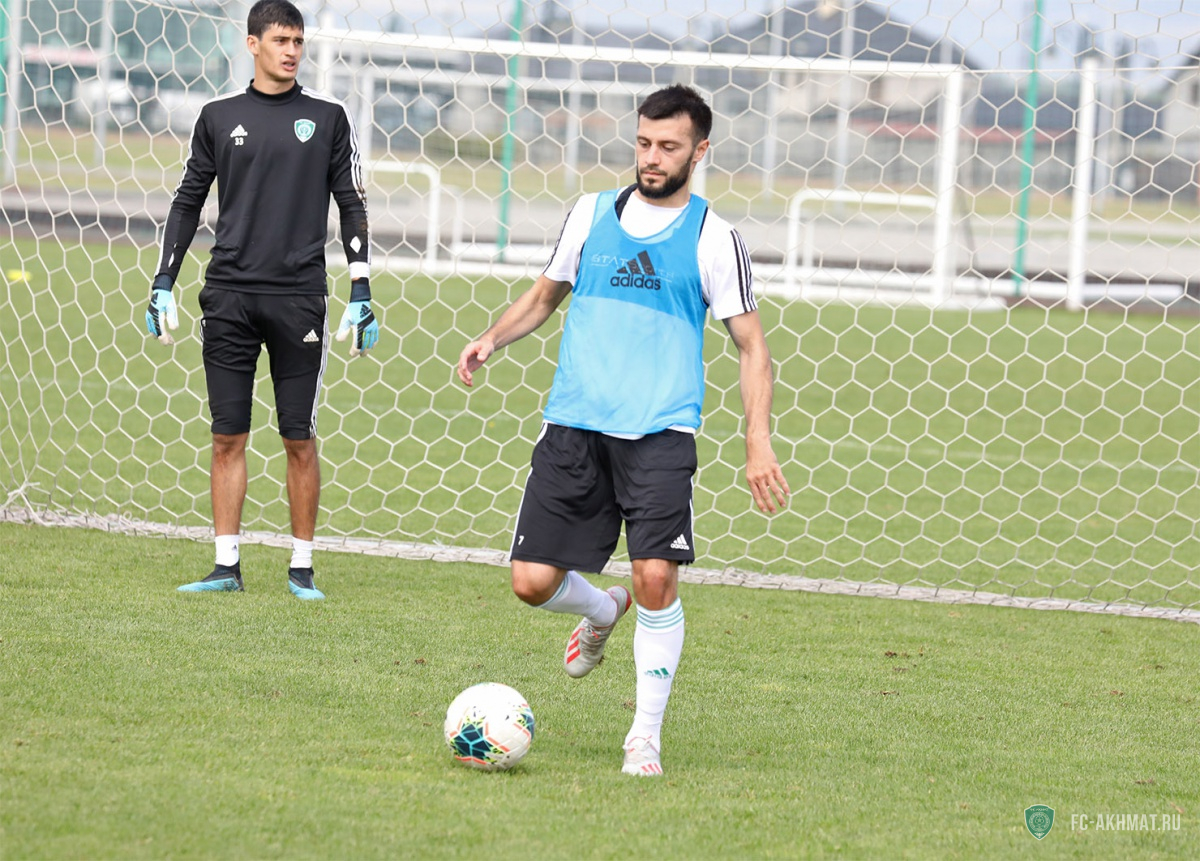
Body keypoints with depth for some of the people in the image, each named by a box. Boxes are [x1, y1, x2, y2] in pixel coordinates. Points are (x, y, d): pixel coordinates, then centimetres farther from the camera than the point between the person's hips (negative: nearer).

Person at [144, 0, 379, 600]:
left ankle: (302, 569, 8)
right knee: (227, 437, 1)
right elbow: (188, 202, 14)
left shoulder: (327, 118, 6)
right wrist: (163, 285, 8)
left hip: (299, 297, -1)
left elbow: (352, 207, 8)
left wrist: (360, 296, 1)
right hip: (229, 296, 1)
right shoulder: (220, 117, 8)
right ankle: (226, 567, 5)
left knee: (299, 439, 0)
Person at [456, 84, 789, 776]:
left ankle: (647, 737, -2)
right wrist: (493, 339, 4)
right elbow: (545, 296, 23)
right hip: (574, 426, 3)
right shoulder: (593, 214, 11)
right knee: (534, 581, -3)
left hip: (660, 433, -3)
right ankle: (601, 612, 32)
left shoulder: (714, 238, 1)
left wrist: (759, 444, -9)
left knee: (656, 577, -17)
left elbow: (751, 347, 2)